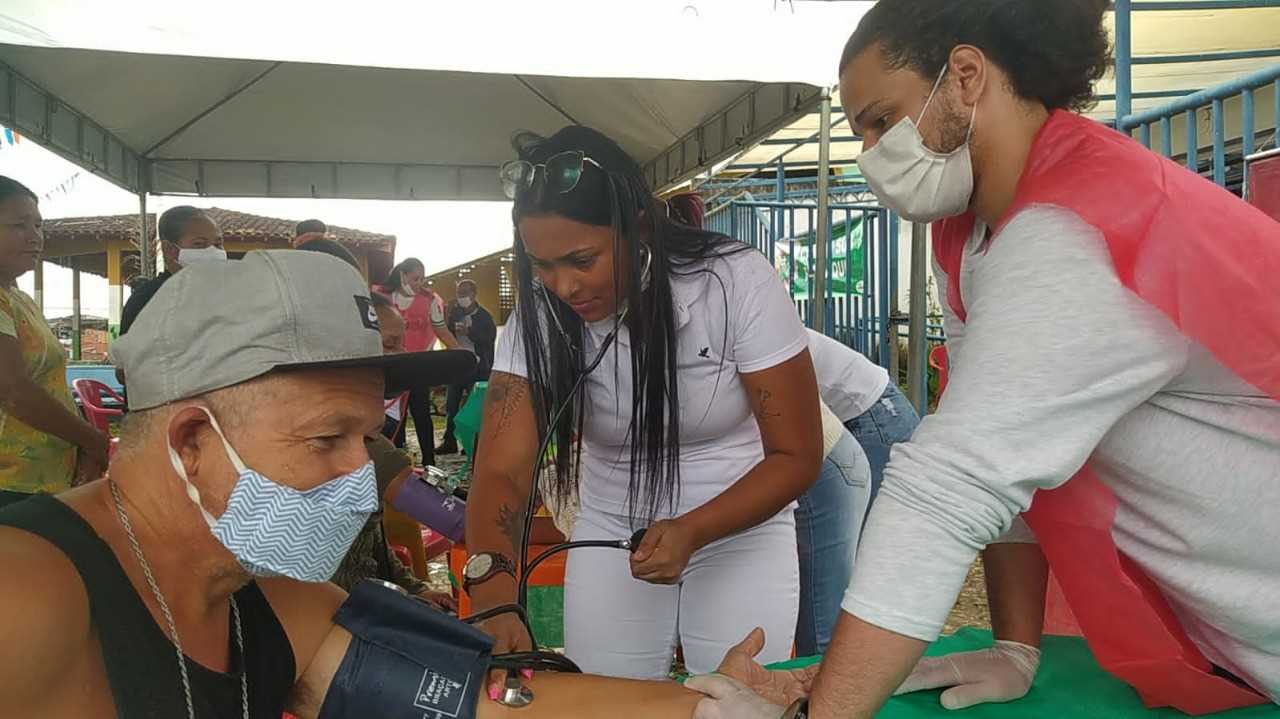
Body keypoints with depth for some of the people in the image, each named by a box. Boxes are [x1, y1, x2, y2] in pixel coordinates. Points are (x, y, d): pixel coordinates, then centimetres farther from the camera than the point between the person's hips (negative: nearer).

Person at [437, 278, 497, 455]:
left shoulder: (484, 316, -6)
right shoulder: (456, 314, 9)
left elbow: (490, 337, -15)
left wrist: (469, 332, -26)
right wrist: (450, 317, -8)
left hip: (477, 368, -5)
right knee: (452, 405, 6)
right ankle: (449, 442, 13)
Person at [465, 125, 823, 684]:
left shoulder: (738, 282, -22)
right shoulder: (538, 317, -16)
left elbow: (797, 456, -17)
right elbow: (500, 471, -21)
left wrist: (692, 531, -31)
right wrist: (493, 590, -41)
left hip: (740, 529, -1)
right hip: (610, 534, 2)